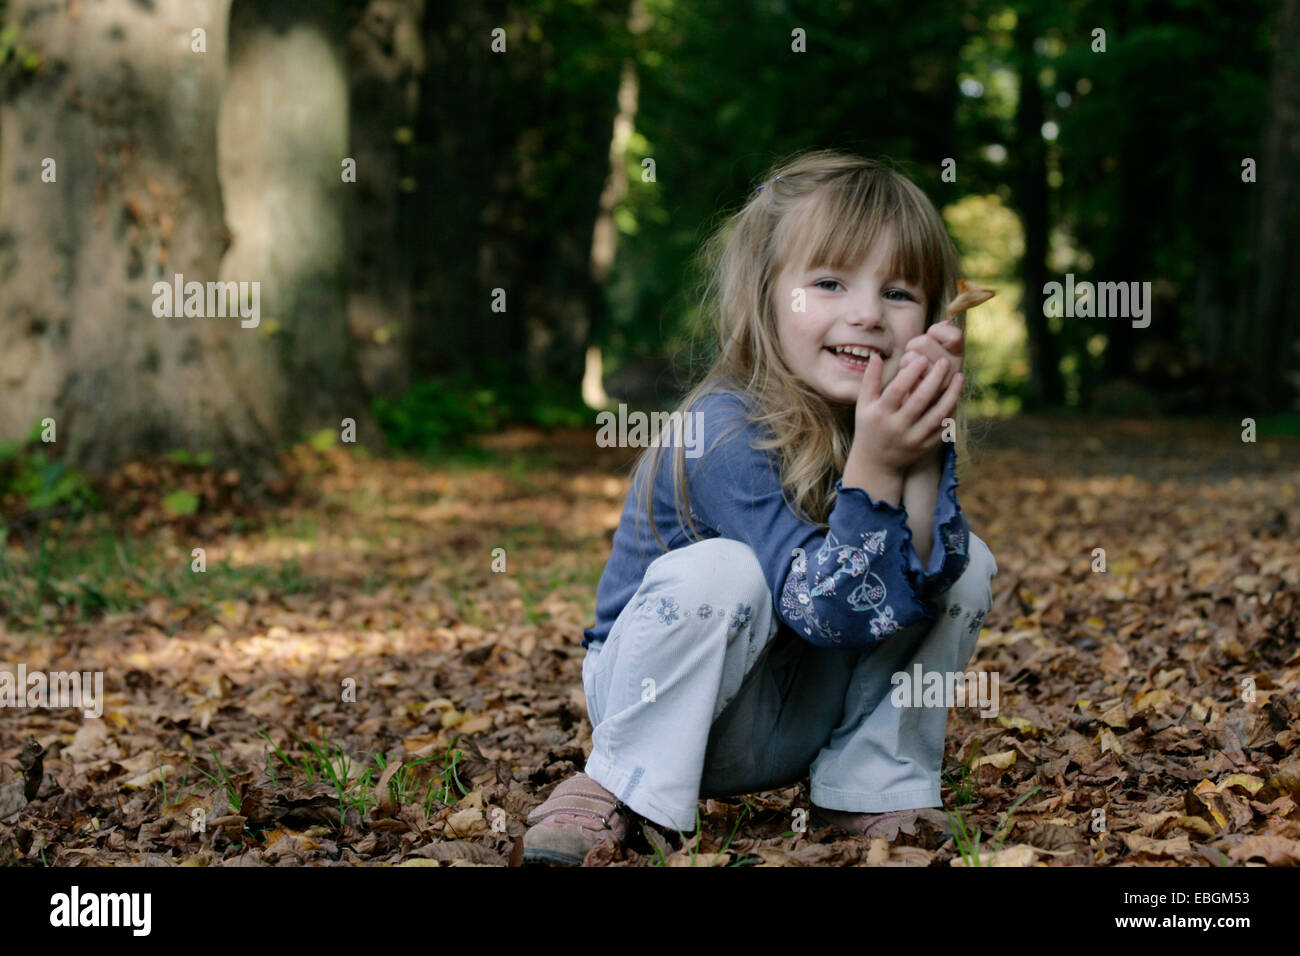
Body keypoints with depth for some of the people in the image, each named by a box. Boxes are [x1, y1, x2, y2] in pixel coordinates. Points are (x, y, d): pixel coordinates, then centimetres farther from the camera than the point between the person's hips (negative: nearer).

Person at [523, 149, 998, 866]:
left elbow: (919, 589, -21)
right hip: (669, 705, -6)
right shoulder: (724, 432, -27)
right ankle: (619, 791, -16)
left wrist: (924, 454, -32)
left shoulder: (892, 421, -9)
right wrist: (874, 465, -41)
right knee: (717, 571, -35)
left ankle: (872, 790, 3)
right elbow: (829, 611, -31)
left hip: (803, 723, 6)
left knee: (965, 564, -8)